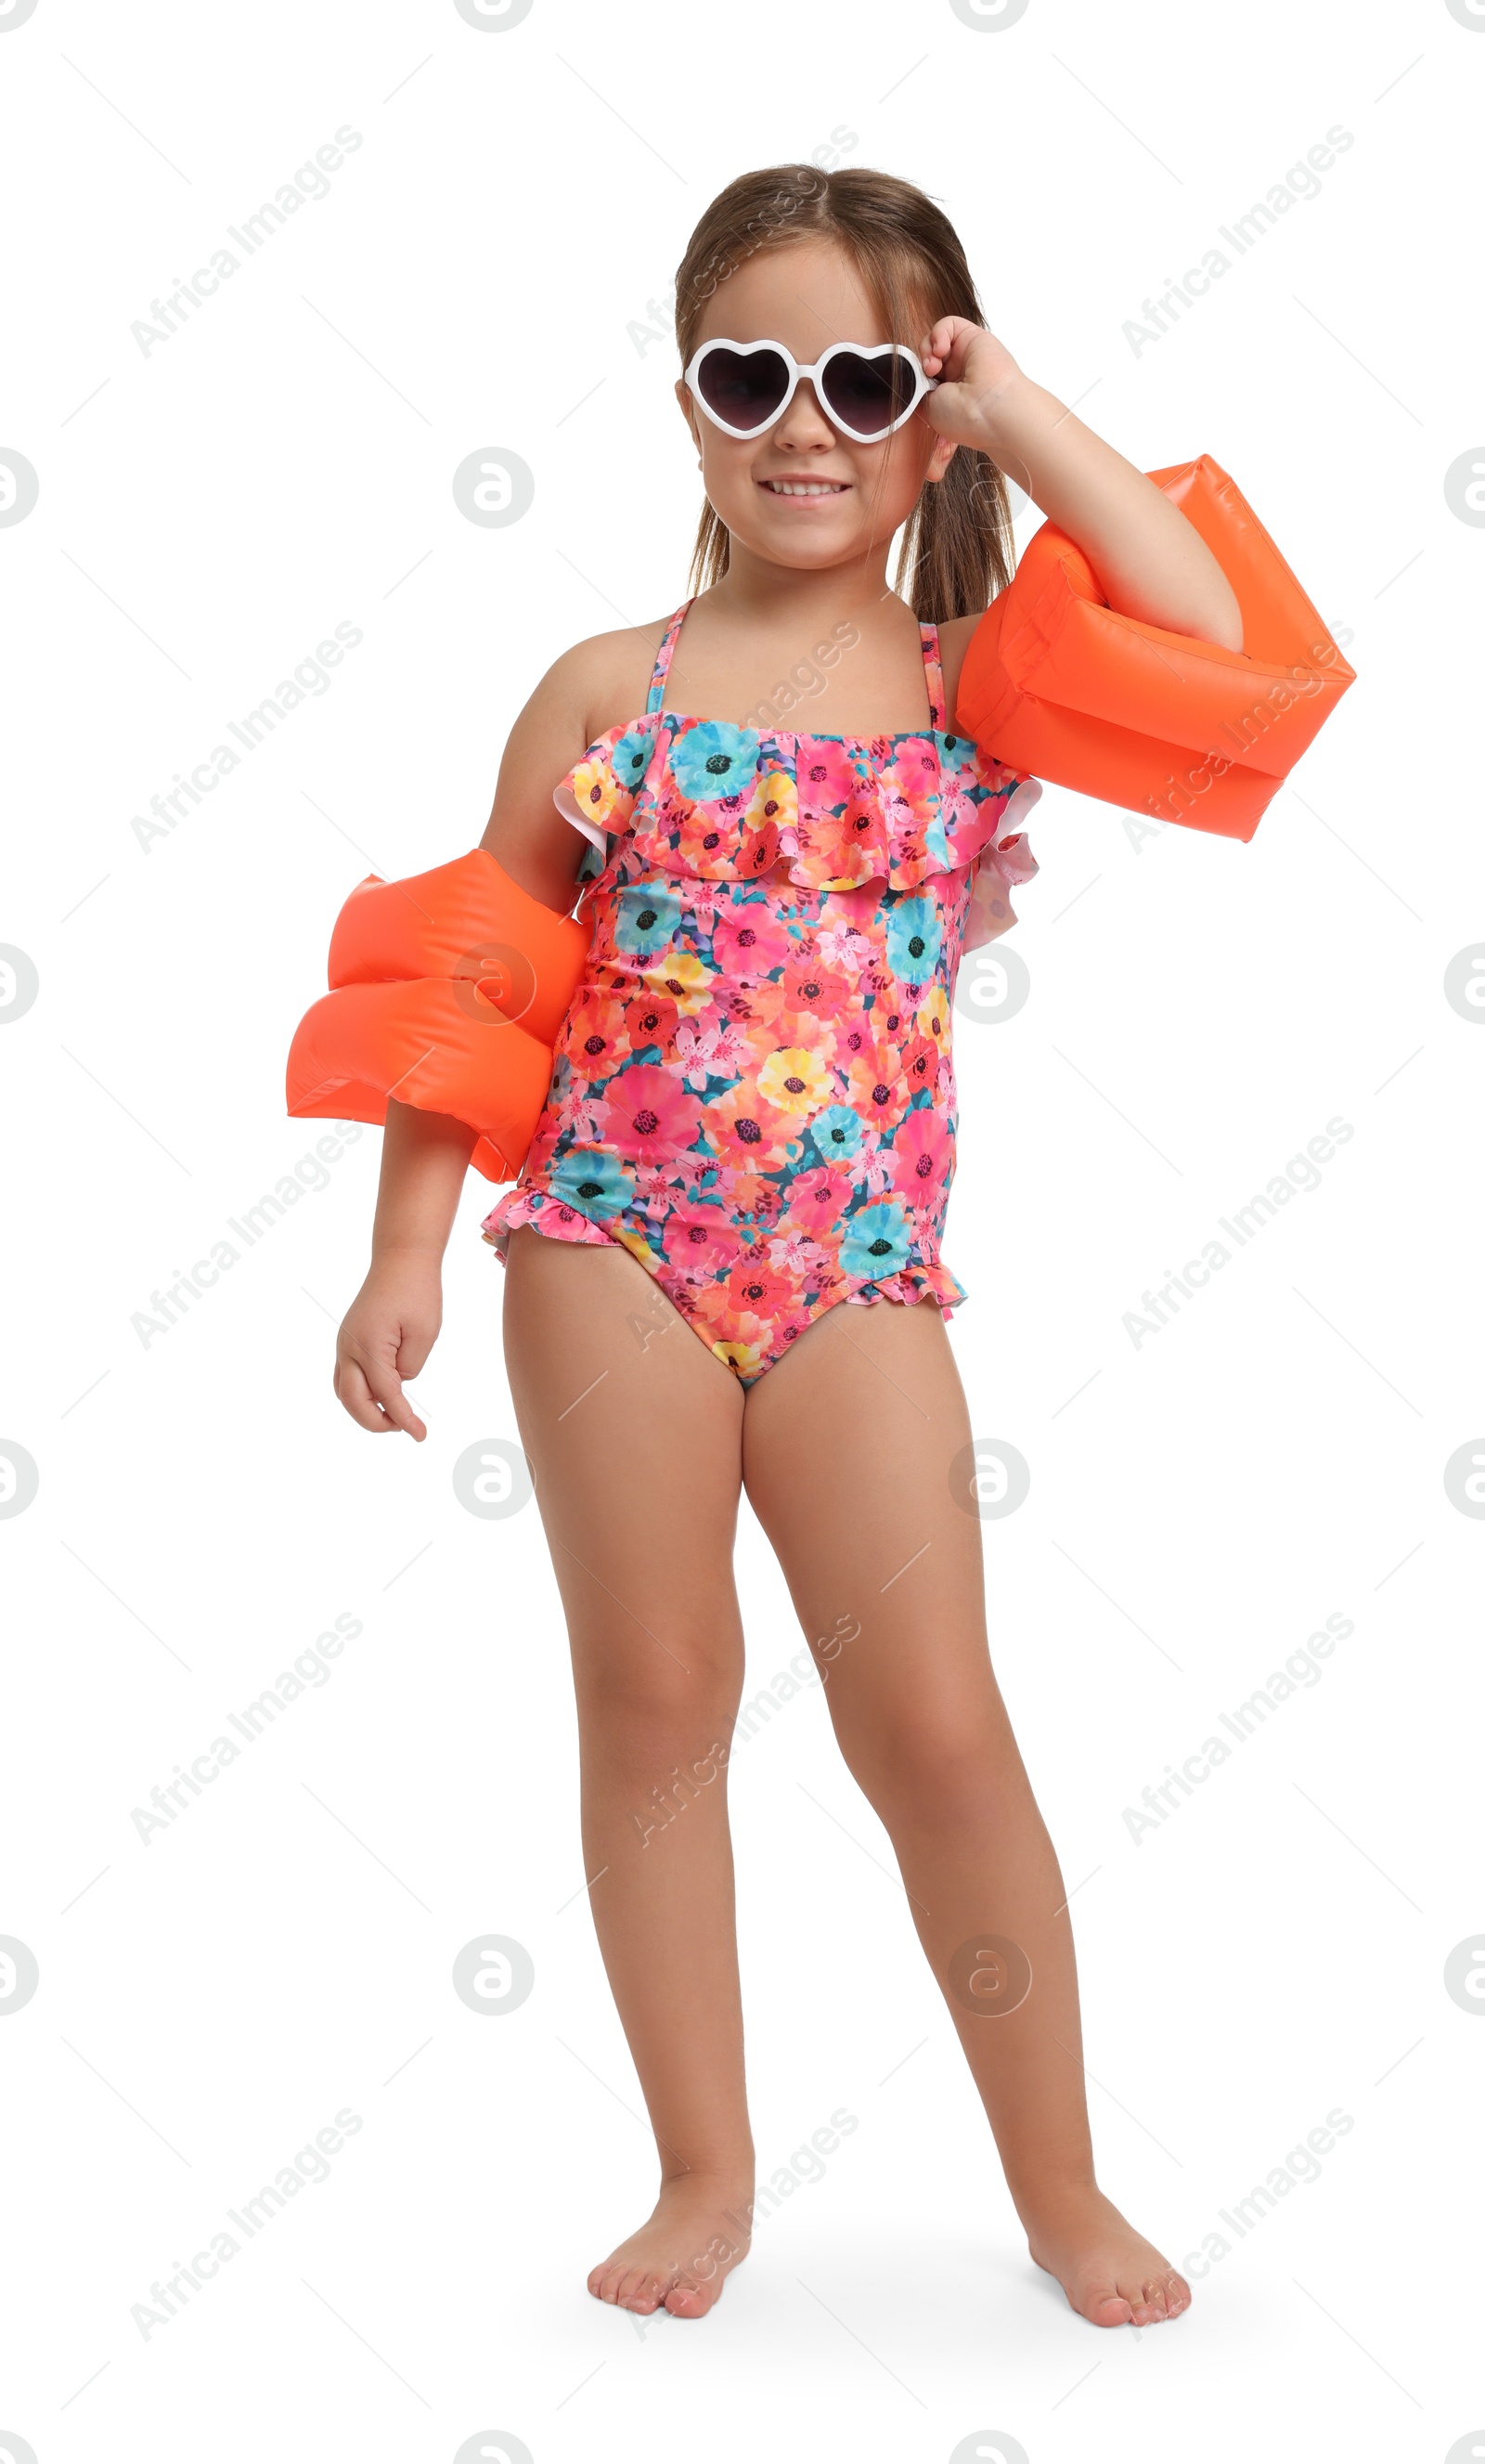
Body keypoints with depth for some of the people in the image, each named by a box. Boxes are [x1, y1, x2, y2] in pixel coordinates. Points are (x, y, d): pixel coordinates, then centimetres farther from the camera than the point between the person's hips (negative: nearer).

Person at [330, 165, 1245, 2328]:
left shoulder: (983, 679, 4)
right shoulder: (609, 690, 5)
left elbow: (1207, 634, -16)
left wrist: (1025, 418, -7)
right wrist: (405, 1255, 1)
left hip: (856, 1274, -1)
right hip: (607, 1248, 1)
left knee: (938, 1726, 0)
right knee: (654, 1694, 6)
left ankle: (1063, 2187, 17)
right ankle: (706, 2173, 22)